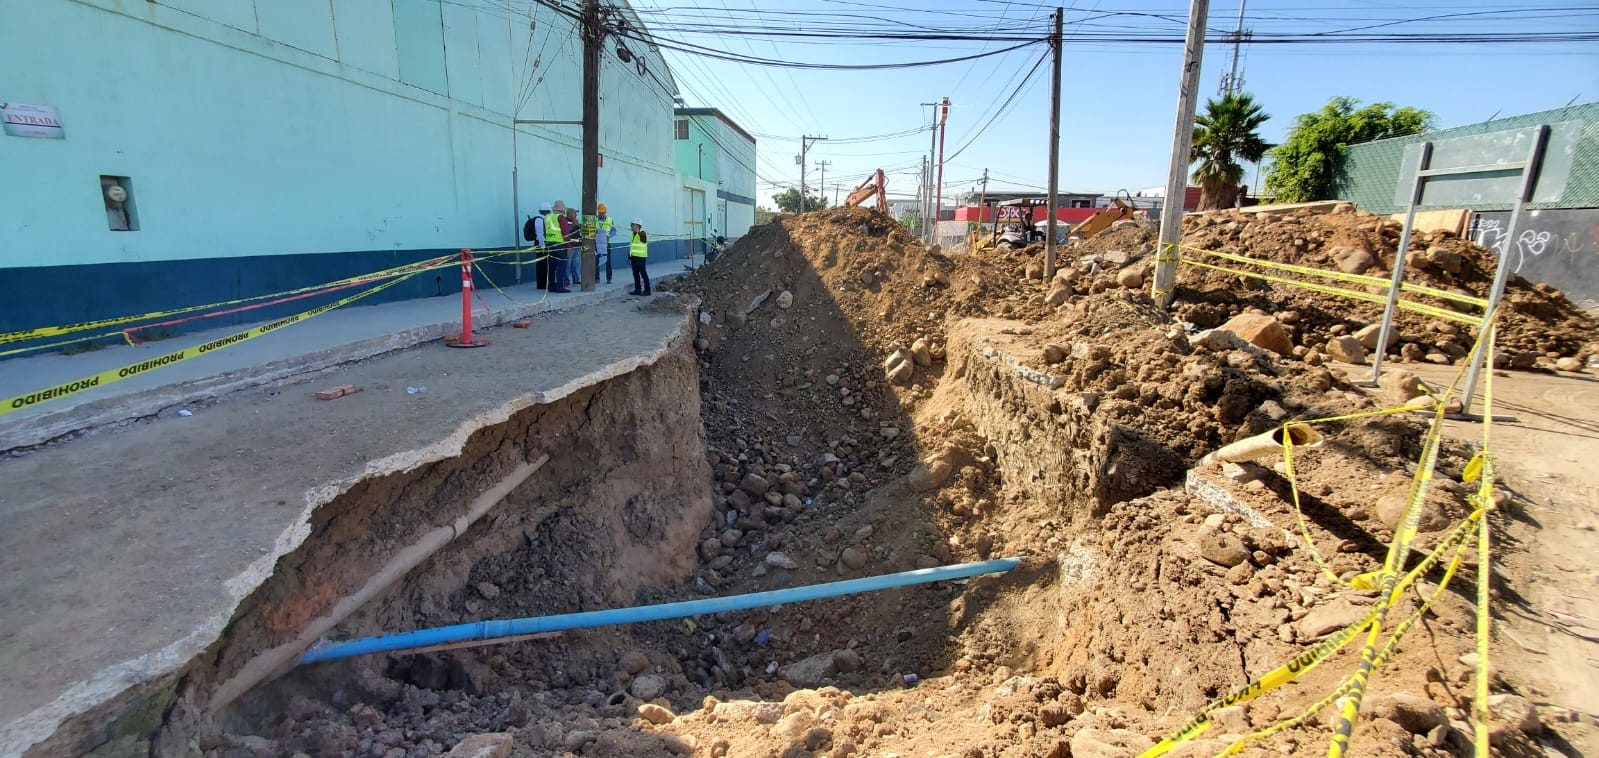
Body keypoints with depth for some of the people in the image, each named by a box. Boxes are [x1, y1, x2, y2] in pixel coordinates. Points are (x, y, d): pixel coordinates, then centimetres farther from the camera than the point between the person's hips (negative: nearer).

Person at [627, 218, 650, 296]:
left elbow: (643, 235, -34)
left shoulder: (642, 234, -9)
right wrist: (629, 257, 22)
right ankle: (637, 289, 17)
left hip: (640, 257, -8)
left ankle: (647, 290, 0)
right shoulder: (633, 235, 16)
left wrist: (638, 231, -51)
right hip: (633, 257, 8)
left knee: (643, 273, -5)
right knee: (635, 273, 10)